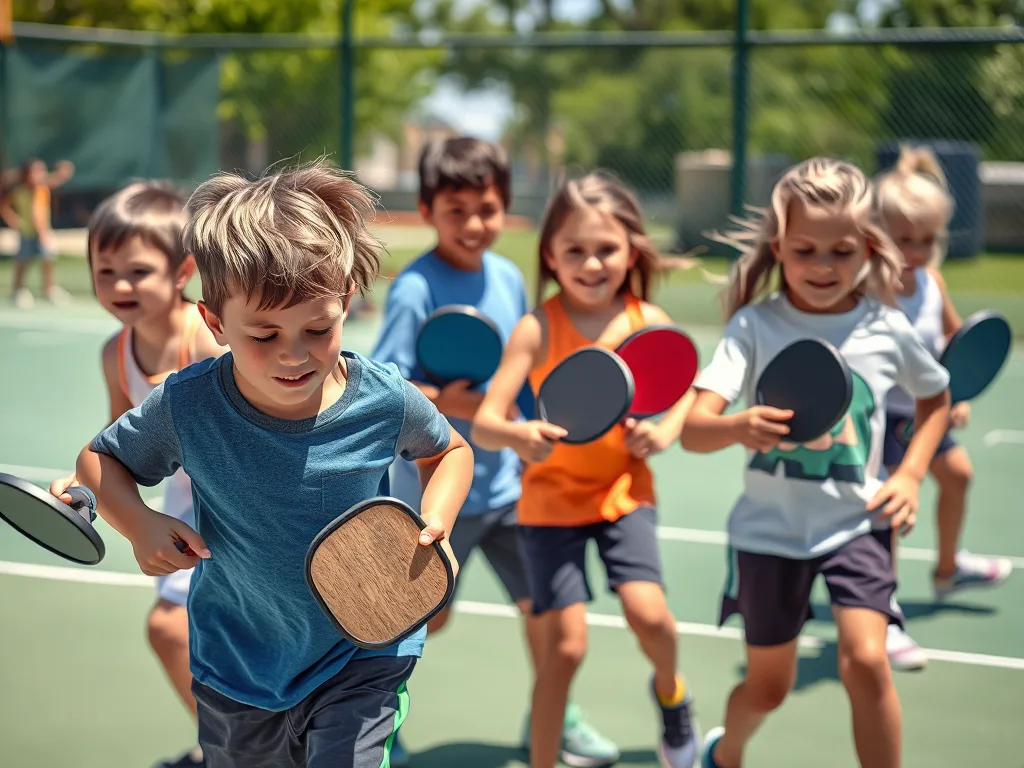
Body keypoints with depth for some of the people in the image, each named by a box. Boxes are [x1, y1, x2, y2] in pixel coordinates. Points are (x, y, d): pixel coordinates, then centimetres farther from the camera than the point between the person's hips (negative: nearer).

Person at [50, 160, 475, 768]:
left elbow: (452, 450, 5)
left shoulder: (386, 401, -18)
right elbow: (100, 457, -1)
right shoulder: (186, 407, -20)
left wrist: (435, 523, -14)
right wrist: (139, 524, -20)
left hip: (363, 656, -1)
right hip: (237, 666, 2)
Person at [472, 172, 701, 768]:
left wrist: (665, 429, -13)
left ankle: (671, 691, 17)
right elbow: (484, 424, -21)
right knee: (565, 644, -6)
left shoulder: (650, 322, -8)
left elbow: (685, 391, 9)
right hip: (552, 496, -2)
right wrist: (518, 435, -44)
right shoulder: (538, 329, -16)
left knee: (648, 611, -18)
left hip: (625, 489, 2)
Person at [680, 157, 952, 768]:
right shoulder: (755, 325, -12)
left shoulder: (889, 329, -5)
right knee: (768, 688, 14)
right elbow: (693, 428, -22)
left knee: (866, 661, -21)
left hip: (857, 524, 1)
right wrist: (738, 427, -45)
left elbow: (937, 398, 16)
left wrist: (911, 474, 1)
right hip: (769, 529, 0)